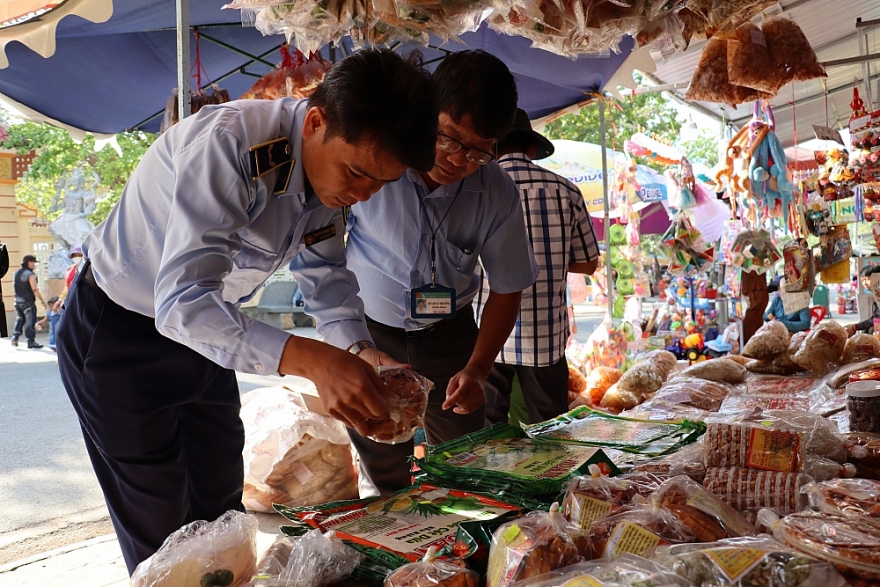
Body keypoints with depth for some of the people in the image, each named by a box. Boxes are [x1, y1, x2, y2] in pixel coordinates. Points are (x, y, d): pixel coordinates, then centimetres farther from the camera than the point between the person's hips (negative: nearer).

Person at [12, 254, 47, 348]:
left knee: (20, 319, 20)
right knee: (30, 320, -3)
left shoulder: (16, 273, 10)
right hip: (28, 302, -7)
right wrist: (42, 301, -15)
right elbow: (35, 290, -18)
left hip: (17, 301, 7)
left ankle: (15, 338, 13)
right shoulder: (30, 274, -13)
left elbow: (14, 287, 18)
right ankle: (31, 341, -2)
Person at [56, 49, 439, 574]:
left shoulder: (331, 165, -10)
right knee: (161, 533, 4)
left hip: (205, 333, 7)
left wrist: (360, 351, -16)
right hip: (117, 338, -7)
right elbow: (181, 303, -41)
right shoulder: (227, 144, -34)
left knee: (222, 504, 19)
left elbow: (326, 272, 2)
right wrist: (312, 360, -51)